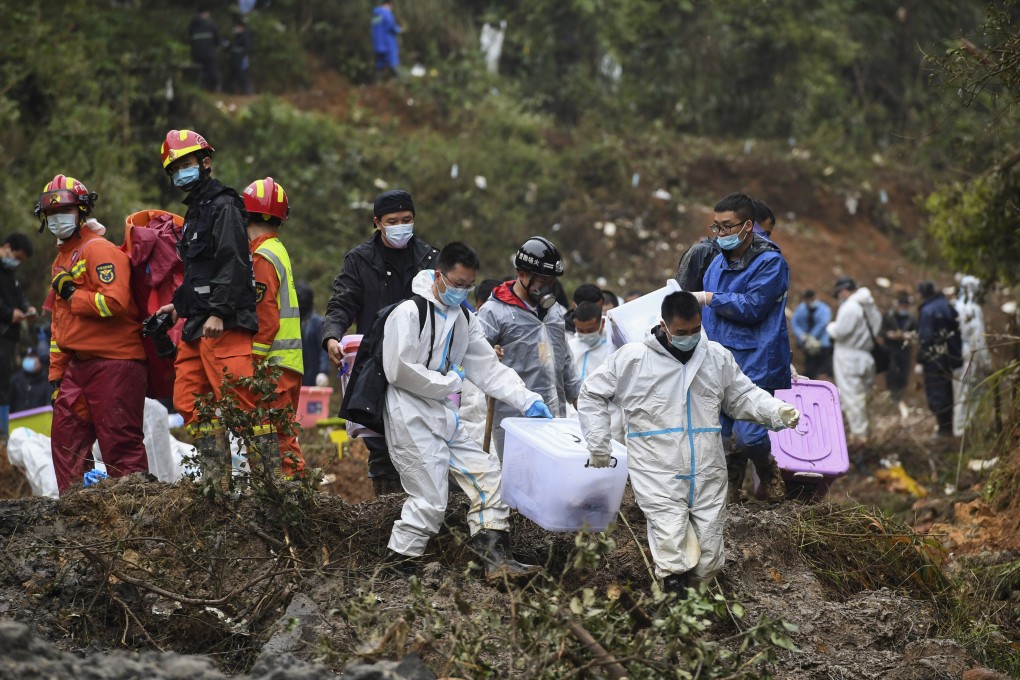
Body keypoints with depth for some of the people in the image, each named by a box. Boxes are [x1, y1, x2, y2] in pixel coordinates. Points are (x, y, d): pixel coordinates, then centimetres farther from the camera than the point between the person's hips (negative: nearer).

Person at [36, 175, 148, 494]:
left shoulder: (99, 250, -9)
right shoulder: (61, 259, 21)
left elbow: (115, 302, -23)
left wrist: (72, 295, -11)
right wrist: (56, 372, 22)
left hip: (114, 362, -10)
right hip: (78, 365, 10)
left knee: (120, 444, -7)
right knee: (66, 437, 9)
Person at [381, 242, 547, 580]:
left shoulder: (464, 320, 13)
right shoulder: (409, 314, -13)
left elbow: (488, 369, 10)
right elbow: (399, 371, -20)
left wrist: (527, 400, -2)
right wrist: (450, 382, -10)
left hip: (444, 418, 9)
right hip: (411, 419, -9)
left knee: (487, 474, 3)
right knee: (430, 501, -11)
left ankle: (495, 558, 6)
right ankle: (396, 568, 1)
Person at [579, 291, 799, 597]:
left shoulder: (717, 357, 7)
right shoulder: (632, 358, -3)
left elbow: (743, 396, 15)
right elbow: (592, 395, 8)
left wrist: (777, 411, -3)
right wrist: (599, 443, 3)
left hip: (708, 477, 3)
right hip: (659, 478, -3)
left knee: (709, 563, 4)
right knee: (673, 559, -15)